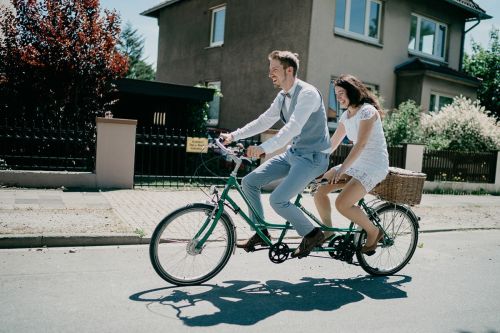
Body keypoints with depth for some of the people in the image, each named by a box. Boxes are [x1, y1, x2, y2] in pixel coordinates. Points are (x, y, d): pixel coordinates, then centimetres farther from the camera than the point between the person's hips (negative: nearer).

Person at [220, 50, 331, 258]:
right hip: (293, 152, 9)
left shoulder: (307, 93, -19)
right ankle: (260, 233, 12)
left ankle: (312, 234, 3)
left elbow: (293, 127, -32)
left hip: (312, 156, -9)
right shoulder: (282, 96, 9)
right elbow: (264, 121, 14)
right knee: (249, 182, 0)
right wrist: (234, 136, 5)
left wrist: (264, 148, -43)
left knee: (277, 200, -20)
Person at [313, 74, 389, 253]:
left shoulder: (367, 110, -14)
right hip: (355, 164, 8)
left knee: (342, 204, -23)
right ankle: (328, 232, 8)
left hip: (374, 165, -8)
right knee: (319, 189, -6)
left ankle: (374, 231, 0)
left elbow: (360, 145, -23)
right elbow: (332, 144, 14)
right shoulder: (346, 115, 11)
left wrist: (341, 170, -29)